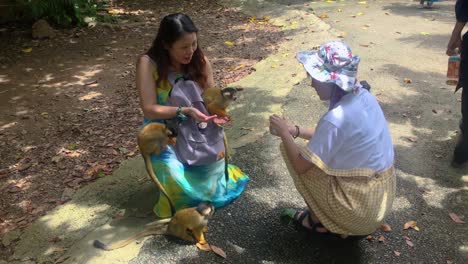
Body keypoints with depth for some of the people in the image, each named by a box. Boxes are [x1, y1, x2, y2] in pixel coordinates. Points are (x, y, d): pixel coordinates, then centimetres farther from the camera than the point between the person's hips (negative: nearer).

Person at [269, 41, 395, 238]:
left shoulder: (335, 119, -28)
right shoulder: (363, 96, -3)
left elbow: (301, 166, -18)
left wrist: (284, 133, -4)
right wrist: (295, 130, 6)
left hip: (361, 205, -8)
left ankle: (319, 222, 16)